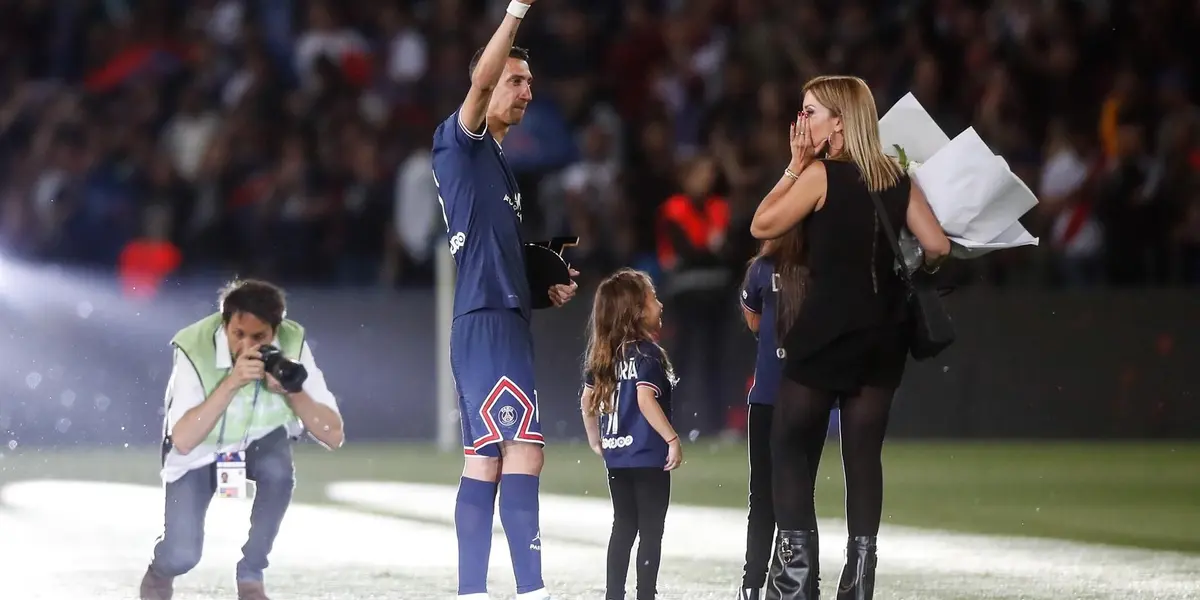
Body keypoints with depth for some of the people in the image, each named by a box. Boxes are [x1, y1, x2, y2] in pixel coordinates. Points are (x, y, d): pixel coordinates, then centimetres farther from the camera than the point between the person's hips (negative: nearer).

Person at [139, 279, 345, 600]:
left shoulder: (292, 344, -25)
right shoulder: (195, 349, -32)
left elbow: (333, 435, -25)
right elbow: (183, 441, -39)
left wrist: (291, 390, -41)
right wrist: (231, 382, -46)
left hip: (259, 440, 2)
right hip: (199, 452, -2)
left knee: (278, 470, -34)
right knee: (181, 557, -20)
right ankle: (161, 569, 20)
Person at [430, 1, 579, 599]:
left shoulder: (498, 163, 23)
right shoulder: (460, 142, -3)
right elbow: (481, 81, -24)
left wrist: (545, 290, 16)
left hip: (503, 320, 10)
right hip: (485, 322, -10)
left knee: (486, 459, 7)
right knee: (523, 450, -16)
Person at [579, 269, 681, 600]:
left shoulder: (606, 355, 8)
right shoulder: (647, 353, -13)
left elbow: (587, 400, 13)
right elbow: (646, 400, -24)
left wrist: (595, 440, 23)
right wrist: (673, 439, -20)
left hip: (616, 456, 7)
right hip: (648, 458, -7)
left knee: (623, 528, 13)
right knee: (651, 532, -1)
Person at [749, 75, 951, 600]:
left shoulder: (821, 174, -9)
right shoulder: (897, 179, 5)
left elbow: (762, 225, -5)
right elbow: (937, 247, 2)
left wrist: (795, 165, 0)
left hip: (827, 328, -5)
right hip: (883, 333, 5)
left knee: (789, 443, 7)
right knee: (864, 451, 7)